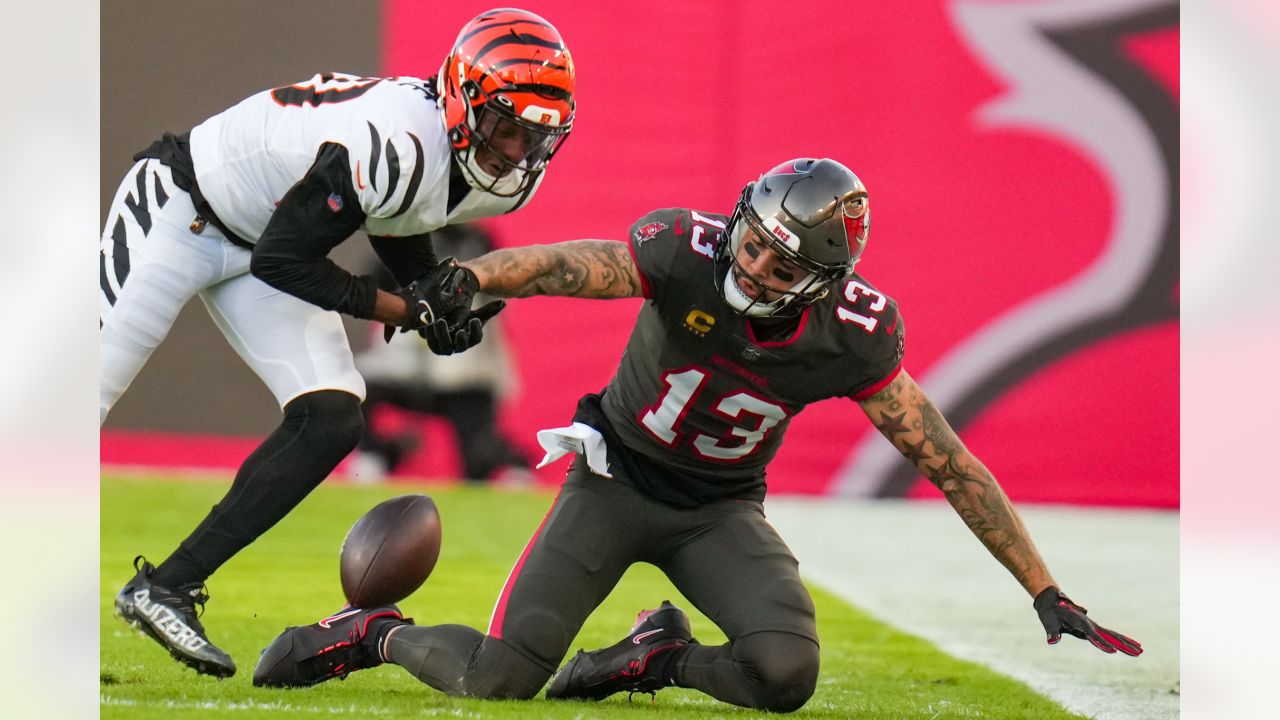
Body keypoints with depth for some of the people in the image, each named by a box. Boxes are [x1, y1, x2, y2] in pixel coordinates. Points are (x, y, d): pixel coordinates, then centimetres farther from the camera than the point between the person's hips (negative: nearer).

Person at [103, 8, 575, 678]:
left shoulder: (508, 177, -9)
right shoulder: (397, 145, -36)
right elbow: (283, 260, -27)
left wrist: (435, 291, -8)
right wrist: (408, 312, -23)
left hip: (261, 244, 8)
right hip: (179, 210, -8)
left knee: (331, 419, -7)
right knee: (86, 393, -7)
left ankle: (166, 586, -1)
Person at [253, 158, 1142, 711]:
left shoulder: (853, 336, -19)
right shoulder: (689, 252, -26)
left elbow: (951, 464, -11)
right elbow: (561, 266, -39)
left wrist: (1047, 594, -10)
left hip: (720, 511, 2)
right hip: (618, 479, -2)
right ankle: (371, 635, 18)